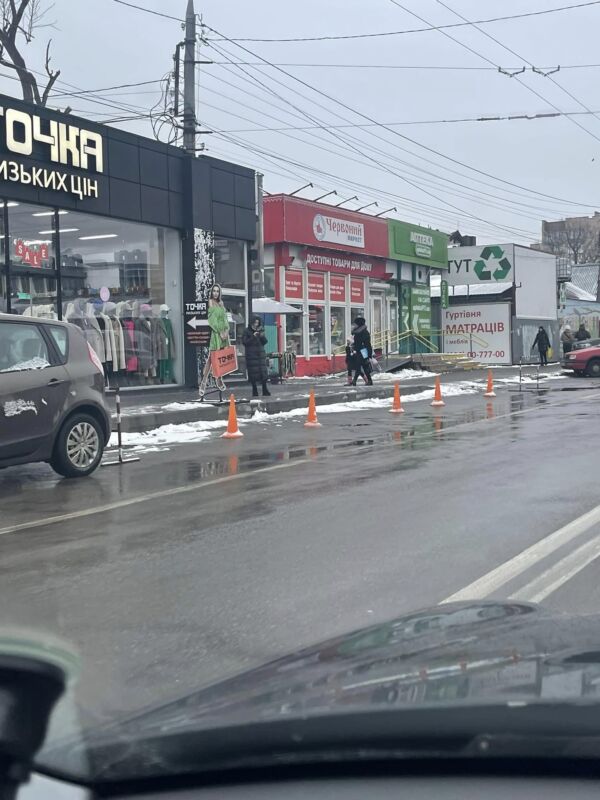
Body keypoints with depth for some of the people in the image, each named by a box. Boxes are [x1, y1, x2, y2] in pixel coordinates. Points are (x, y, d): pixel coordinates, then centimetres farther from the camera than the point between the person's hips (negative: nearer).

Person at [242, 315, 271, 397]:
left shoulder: (260, 330, 12)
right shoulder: (247, 331, 1)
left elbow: (265, 342, 11)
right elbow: (244, 342, -8)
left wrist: (262, 336, -9)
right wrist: (253, 337, -16)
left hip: (261, 354, 3)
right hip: (251, 355, -3)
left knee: (263, 372, -2)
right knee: (253, 373, -4)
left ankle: (265, 390, 3)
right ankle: (255, 391, 4)